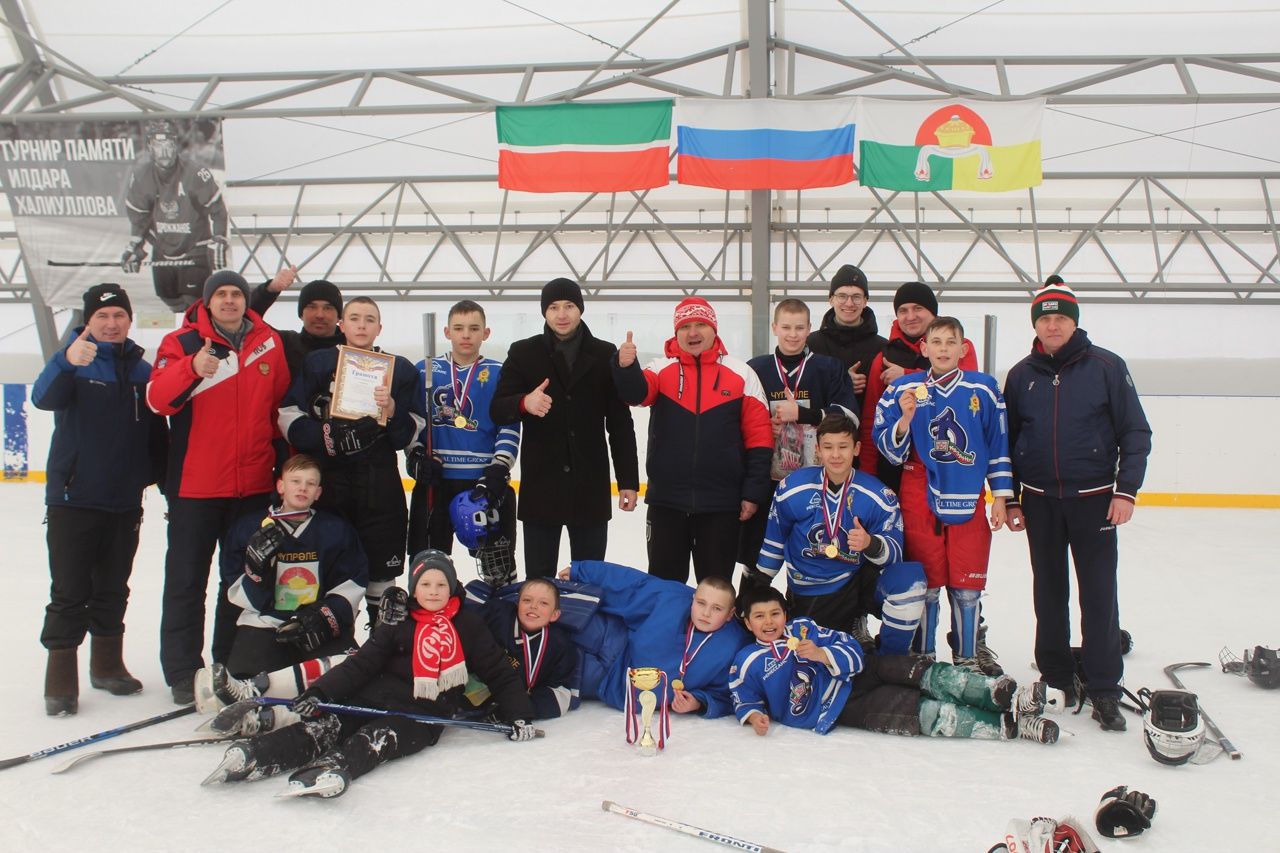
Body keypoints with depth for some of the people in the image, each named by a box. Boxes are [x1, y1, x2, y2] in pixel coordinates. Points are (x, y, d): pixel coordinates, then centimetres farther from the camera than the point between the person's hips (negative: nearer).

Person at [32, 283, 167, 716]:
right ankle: (61, 679, 7)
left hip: (125, 501, 4)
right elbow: (43, 398, -27)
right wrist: (68, 361, -45)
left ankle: (107, 664, 28)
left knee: (113, 590, 15)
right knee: (70, 592, 0)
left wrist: (164, 477, 7)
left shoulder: (141, 369, 8)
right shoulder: (73, 362, -6)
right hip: (73, 498, -4)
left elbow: (157, 431, 13)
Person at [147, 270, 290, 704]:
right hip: (194, 485, -3)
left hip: (254, 486, 3)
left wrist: (285, 459, 8)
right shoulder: (181, 342, -2)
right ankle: (182, 671, 14)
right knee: (186, 580, 4)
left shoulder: (270, 343, 6)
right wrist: (192, 368, -32)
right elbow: (158, 400, -15)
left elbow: (283, 403, 12)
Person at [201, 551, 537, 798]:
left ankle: (336, 768, -58)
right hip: (374, 698, 2)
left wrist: (519, 715, 2)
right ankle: (251, 755, -45)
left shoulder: (468, 624, 10)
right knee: (321, 728, -23)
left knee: (380, 738, -32)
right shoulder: (399, 622, 13)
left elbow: (498, 671, 12)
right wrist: (318, 693, -8)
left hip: (422, 714, -2)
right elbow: (361, 663, 5)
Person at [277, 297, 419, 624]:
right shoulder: (317, 363, 8)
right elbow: (289, 417, 1)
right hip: (326, 478, 0)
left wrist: (391, 410, -16)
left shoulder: (399, 369, 7)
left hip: (380, 481, 0)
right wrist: (324, 436, -14)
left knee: (381, 570, 2)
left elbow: (410, 432, 2)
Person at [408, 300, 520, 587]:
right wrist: (415, 456, -7)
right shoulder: (425, 370, 5)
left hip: (485, 480, -1)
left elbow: (509, 427, -3)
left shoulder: (499, 374, 1)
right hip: (435, 481, 2)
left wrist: (498, 470, -13)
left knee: (498, 562, 8)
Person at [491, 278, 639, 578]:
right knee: (539, 577, 7)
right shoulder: (523, 353, 3)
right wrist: (524, 403, -26)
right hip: (540, 484, 0)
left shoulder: (605, 355, 4)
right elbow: (497, 410, -3)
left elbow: (620, 422, 5)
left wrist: (628, 480, 2)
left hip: (591, 485, 0)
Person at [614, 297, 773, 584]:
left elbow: (759, 438, 0)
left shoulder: (741, 374, 1)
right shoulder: (660, 368, 2)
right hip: (667, 501, 1)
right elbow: (636, 393, -19)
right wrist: (626, 366, -40)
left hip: (722, 504, -1)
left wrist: (754, 493, -4)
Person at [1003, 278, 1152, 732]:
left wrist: (1126, 490, -9)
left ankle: (1104, 690, 6)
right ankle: (1055, 678, 23)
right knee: (1049, 592, 11)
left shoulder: (1107, 367, -4)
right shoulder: (1021, 375, 4)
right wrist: (1009, 499, 8)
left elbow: (1135, 432, -3)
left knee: (1098, 594, -2)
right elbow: (1006, 440, 10)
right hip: (1039, 501, 3)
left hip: (1093, 498, -3)